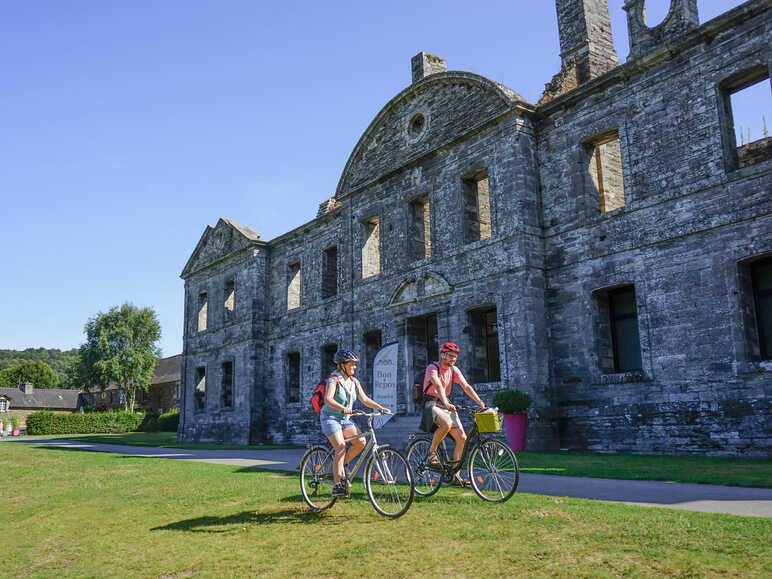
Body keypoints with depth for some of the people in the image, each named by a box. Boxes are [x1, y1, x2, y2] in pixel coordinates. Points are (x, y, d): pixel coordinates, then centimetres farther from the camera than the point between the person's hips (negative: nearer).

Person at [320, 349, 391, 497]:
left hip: (345, 419, 6)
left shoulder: (354, 382, 7)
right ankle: (337, 486, -16)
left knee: (361, 441, -15)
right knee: (341, 447, -22)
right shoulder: (334, 380, -15)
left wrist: (381, 408, -7)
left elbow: (365, 399, 6)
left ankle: (342, 465, 7)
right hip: (330, 418, -6)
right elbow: (328, 399, -30)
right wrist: (343, 408, -45)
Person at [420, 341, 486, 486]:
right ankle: (432, 450, -11)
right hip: (431, 404, -7)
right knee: (446, 424, -37)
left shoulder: (453, 370, 6)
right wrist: (446, 403, -46)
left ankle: (455, 474, 6)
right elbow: (438, 385, -31)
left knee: (462, 438, -5)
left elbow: (466, 386, -3)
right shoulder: (432, 368, -14)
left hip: (446, 405, 7)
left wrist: (480, 402, -15)